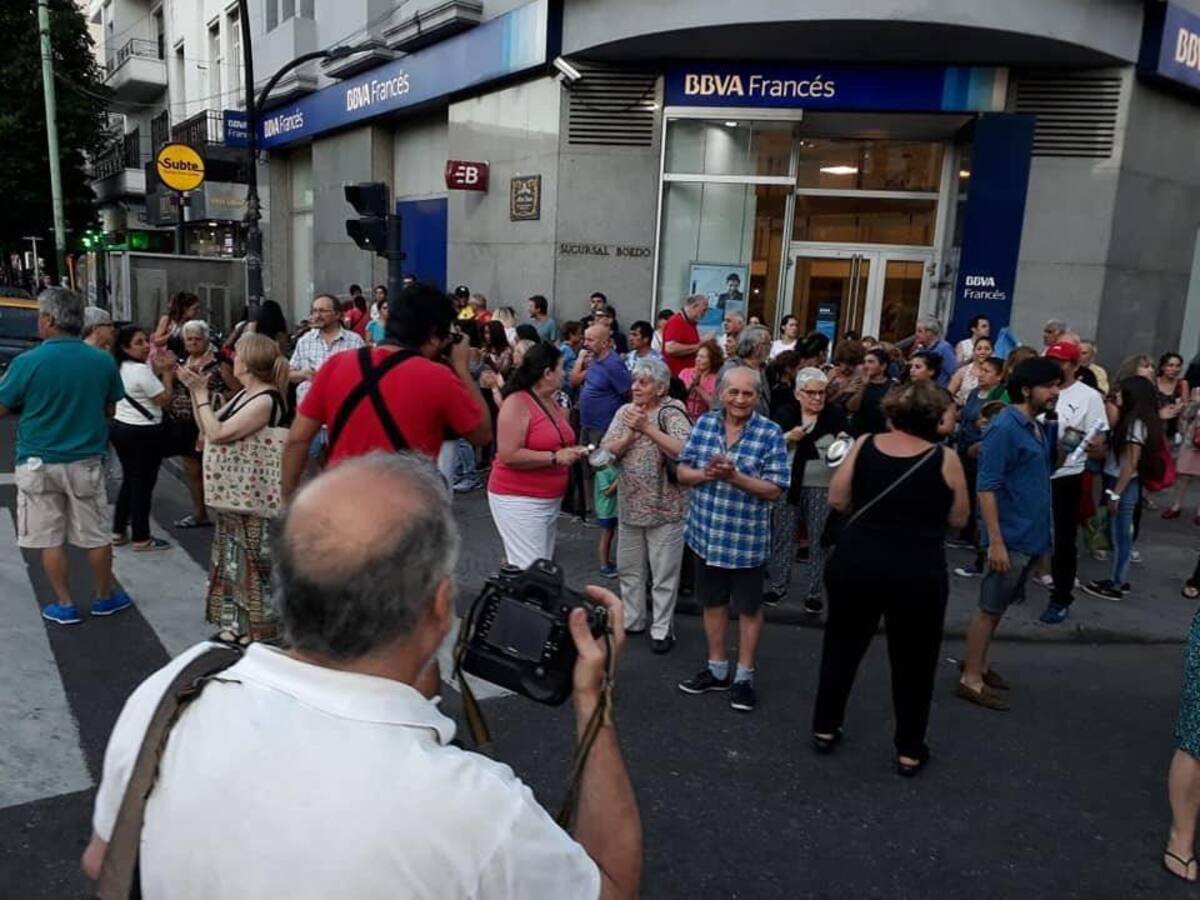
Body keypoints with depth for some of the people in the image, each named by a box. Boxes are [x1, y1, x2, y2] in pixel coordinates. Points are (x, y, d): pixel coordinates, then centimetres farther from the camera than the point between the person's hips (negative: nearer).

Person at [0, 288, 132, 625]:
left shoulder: (27, 362, -14)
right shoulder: (102, 361, -6)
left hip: (39, 464, -2)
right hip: (86, 462, 2)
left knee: (50, 540, 10)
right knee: (96, 535, 13)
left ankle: (64, 605, 17)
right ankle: (104, 596, 26)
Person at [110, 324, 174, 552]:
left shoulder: (121, 368, 9)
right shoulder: (142, 370, -20)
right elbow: (165, 400, -15)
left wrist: (160, 369, 8)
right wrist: (168, 372, -6)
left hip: (120, 428, 10)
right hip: (143, 433, -10)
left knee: (129, 481, 20)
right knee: (143, 485, 1)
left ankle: (118, 532, 27)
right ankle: (141, 538, 10)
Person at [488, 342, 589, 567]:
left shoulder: (553, 403, 11)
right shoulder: (517, 403, -15)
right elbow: (508, 455, -23)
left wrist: (571, 452, 9)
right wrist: (555, 458, -21)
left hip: (550, 499, 9)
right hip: (519, 500, -9)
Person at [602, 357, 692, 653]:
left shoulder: (672, 413, -12)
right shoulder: (625, 412, 3)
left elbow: (683, 451, -27)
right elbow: (607, 452, -3)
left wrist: (648, 428, -27)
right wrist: (631, 432, -18)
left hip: (664, 507, -5)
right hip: (629, 505, 6)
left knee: (664, 573, 6)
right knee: (627, 567, 18)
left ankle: (662, 629, 20)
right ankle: (632, 620, 35)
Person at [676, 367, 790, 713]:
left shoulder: (770, 434, -12)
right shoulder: (704, 424, 0)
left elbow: (775, 489, -14)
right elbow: (683, 472, 3)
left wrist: (734, 476, -26)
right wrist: (706, 473, -19)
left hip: (746, 539, -4)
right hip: (705, 534, 4)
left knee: (748, 608, 11)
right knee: (712, 603, 17)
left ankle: (744, 676, 27)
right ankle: (717, 669, 34)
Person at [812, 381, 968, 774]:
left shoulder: (864, 445, -2)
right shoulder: (945, 459, -6)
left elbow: (837, 499, 0)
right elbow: (958, 519, 2)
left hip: (856, 563, 2)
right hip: (917, 574, -2)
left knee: (842, 646, 19)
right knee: (912, 661, 14)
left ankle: (825, 729, 31)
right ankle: (909, 751, 26)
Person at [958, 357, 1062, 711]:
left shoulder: (1036, 427, 9)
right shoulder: (1004, 428, -18)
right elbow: (987, 487, -21)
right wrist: (996, 542, -25)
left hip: (1032, 536, 9)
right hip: (1010, 537, -8)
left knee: (1000, 605, 18)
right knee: (990, 607, 0)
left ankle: (978, 663, 31)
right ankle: (971, 679, 9)